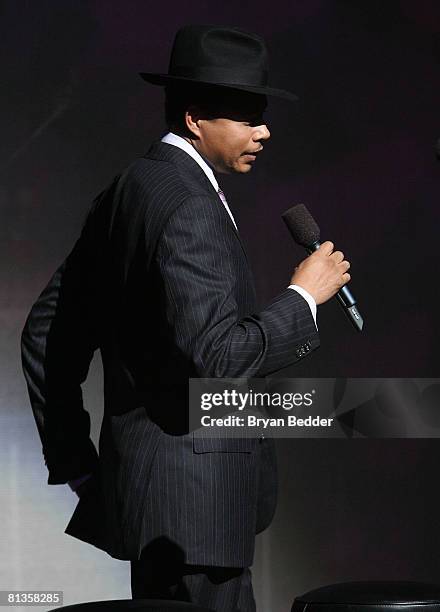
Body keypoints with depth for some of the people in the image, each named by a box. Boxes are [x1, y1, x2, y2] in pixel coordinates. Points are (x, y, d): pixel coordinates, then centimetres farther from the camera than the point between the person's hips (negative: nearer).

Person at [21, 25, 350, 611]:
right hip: (193, 498, -10)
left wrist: (75, 462, 17)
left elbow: (46, 332, 16)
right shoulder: (189, 207, -16)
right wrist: (303, 295, -10)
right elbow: (218, 356, -25)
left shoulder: (126, 191, 13)